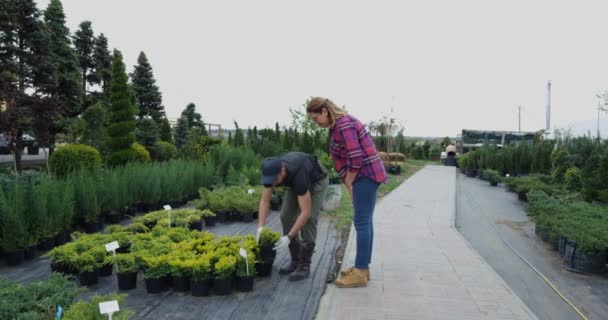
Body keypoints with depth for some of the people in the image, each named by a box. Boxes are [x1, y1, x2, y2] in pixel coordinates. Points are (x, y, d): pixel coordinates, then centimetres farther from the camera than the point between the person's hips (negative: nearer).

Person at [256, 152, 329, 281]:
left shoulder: (298, 175, -45)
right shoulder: (271, 172, -28)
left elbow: (306, 212, -42)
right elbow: (265, 201, -18)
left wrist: (288, 237, -43)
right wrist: (260, 228, -29)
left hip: (317, 180, -6)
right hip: (295, 181, 6)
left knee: (309, 219, -18)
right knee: (286, 216, -4)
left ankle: (304, 265, -8)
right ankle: (296, 260, 7)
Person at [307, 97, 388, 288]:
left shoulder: (344, 125, -17)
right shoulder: (337, 125, 14)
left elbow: (356, 159, -22)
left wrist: (349, 183, -10)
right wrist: (349, 182, 7)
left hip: (365, 175, -10)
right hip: (366, 175, 10)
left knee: (361, 223, -6)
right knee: (365, 222, 12)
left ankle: (360, 273, 1)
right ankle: (362, 267, 21)